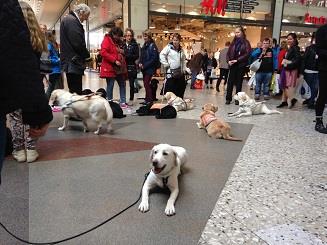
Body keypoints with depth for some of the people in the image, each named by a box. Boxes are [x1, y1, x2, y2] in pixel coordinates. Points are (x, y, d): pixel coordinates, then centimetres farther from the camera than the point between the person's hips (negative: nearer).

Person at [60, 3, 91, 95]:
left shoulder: (68, 19, 21)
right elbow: (78, 43, -19)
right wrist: (87, 55, -4)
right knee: (76, 93, -9)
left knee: (74, 92, 13)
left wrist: (85, 55, 13)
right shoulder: (72, 20, -12)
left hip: (70, 62, 11)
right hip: (73, 63, -11)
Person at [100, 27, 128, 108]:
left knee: (122, 84, 8)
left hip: (119, 68, 9)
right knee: (110, 85, -2)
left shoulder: (117, 42, 19)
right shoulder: (107, 40, -6)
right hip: (110, 68, -9)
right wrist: (114, 60, -23)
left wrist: (122, 51, 11)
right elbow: (103, 52, -20)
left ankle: (123, 102, 14)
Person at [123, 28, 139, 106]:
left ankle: (131, 99, 14)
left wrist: (126, 56, -14)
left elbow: (137, 56, -7)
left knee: (131, 84, 4)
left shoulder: (134, 45, 1)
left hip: (132, 67, -2)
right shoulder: (122, 44, 7)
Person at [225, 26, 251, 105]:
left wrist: (237, 60, -16)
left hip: (241, 65, -3)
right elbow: (228, 53, 11)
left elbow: (247, 54, -9)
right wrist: (228, 61, -7)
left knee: (239, 82, 3)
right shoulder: (233, 42, 12)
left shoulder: (246, 42, 1)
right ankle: (228, 98, 4)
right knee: (230, 81, -1)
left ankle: (237, 99, 9)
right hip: (232, 65, 3)